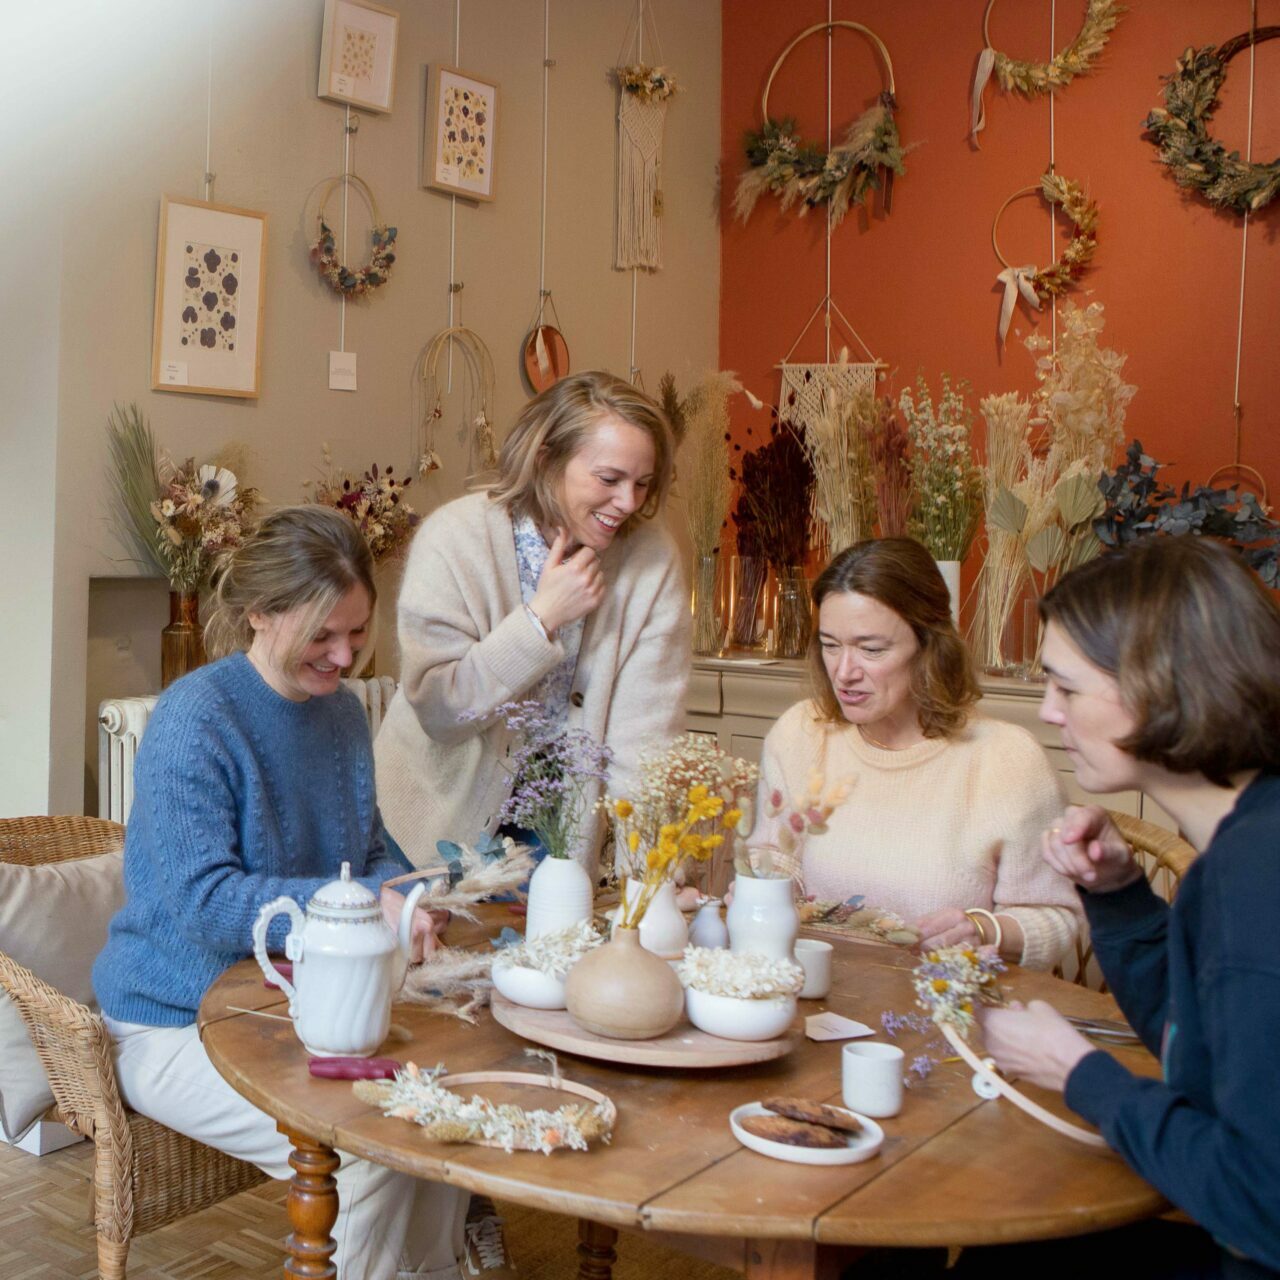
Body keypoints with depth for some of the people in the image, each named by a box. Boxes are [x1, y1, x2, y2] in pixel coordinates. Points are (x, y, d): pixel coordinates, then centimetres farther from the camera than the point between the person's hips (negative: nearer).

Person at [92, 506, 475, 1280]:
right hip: (180, 1027, -6)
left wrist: (404, 891, -11)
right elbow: (202, 901, -26)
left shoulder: (343, 708, 4)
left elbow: (371, 849, 12)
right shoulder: (194, 718, -19)